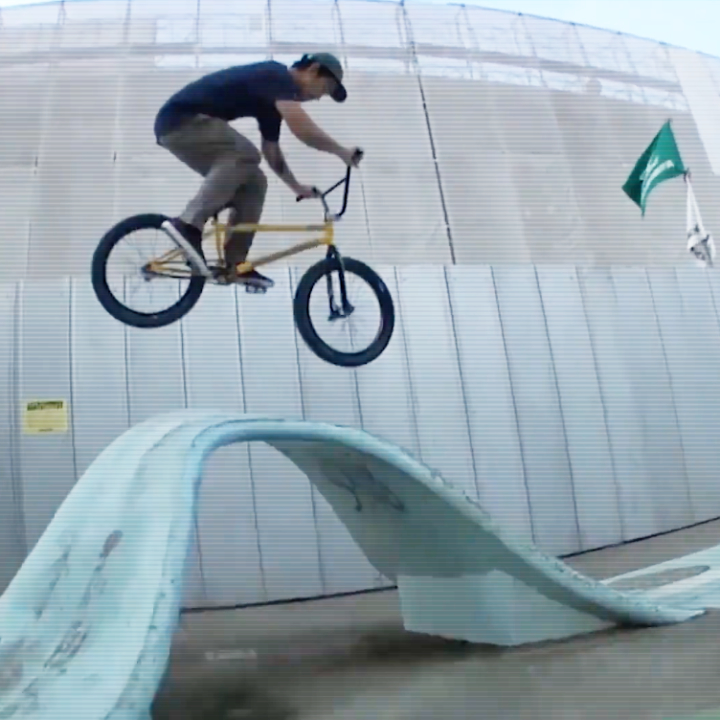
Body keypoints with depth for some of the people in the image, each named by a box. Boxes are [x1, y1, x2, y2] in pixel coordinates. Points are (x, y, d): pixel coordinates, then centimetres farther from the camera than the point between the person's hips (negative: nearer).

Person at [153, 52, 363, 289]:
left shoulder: (274, 98, 17)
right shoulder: (277, 77, -12)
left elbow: (271, 151, 27)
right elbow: (302, 129, -26)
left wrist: (298, 187, 30)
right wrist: (342, 151, -14)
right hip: (182, 121, -10)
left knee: (254, 182, 7)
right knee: (245, 155, -26)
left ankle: (235, 264, 6)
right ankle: (188, 225, -28)